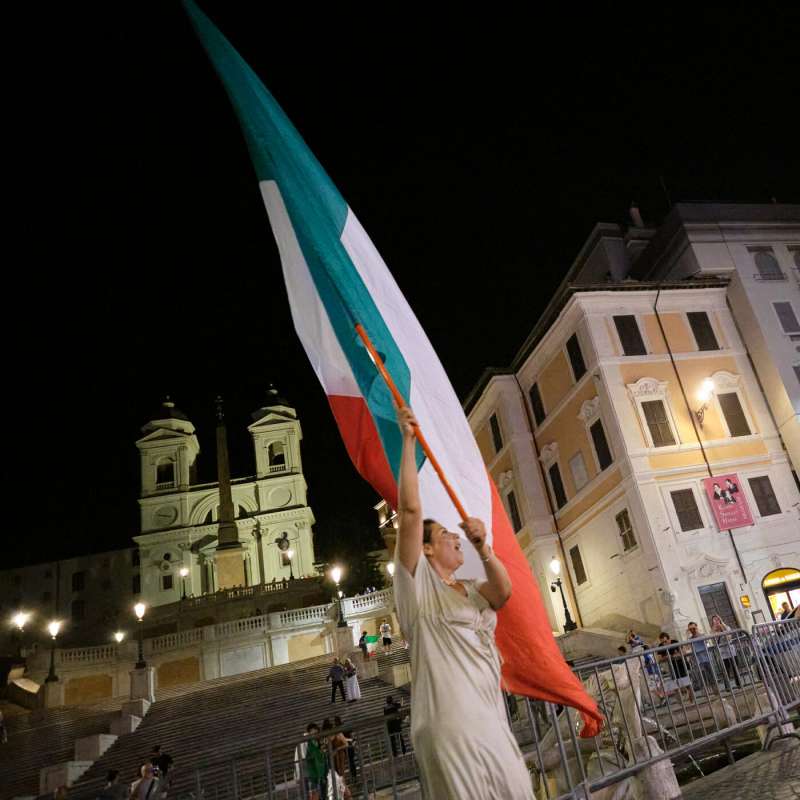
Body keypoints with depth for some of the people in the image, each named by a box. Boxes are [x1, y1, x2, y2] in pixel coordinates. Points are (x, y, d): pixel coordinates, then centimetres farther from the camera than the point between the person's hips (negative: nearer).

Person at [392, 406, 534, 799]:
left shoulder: (472, 592, 21)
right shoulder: (418, 583, 1)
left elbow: (504, 591, -2)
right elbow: (411, 510, -9)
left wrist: (483, 548, -17)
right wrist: (409, 440, -11)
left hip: (492, 722, 7)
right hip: (450, 727, -7)